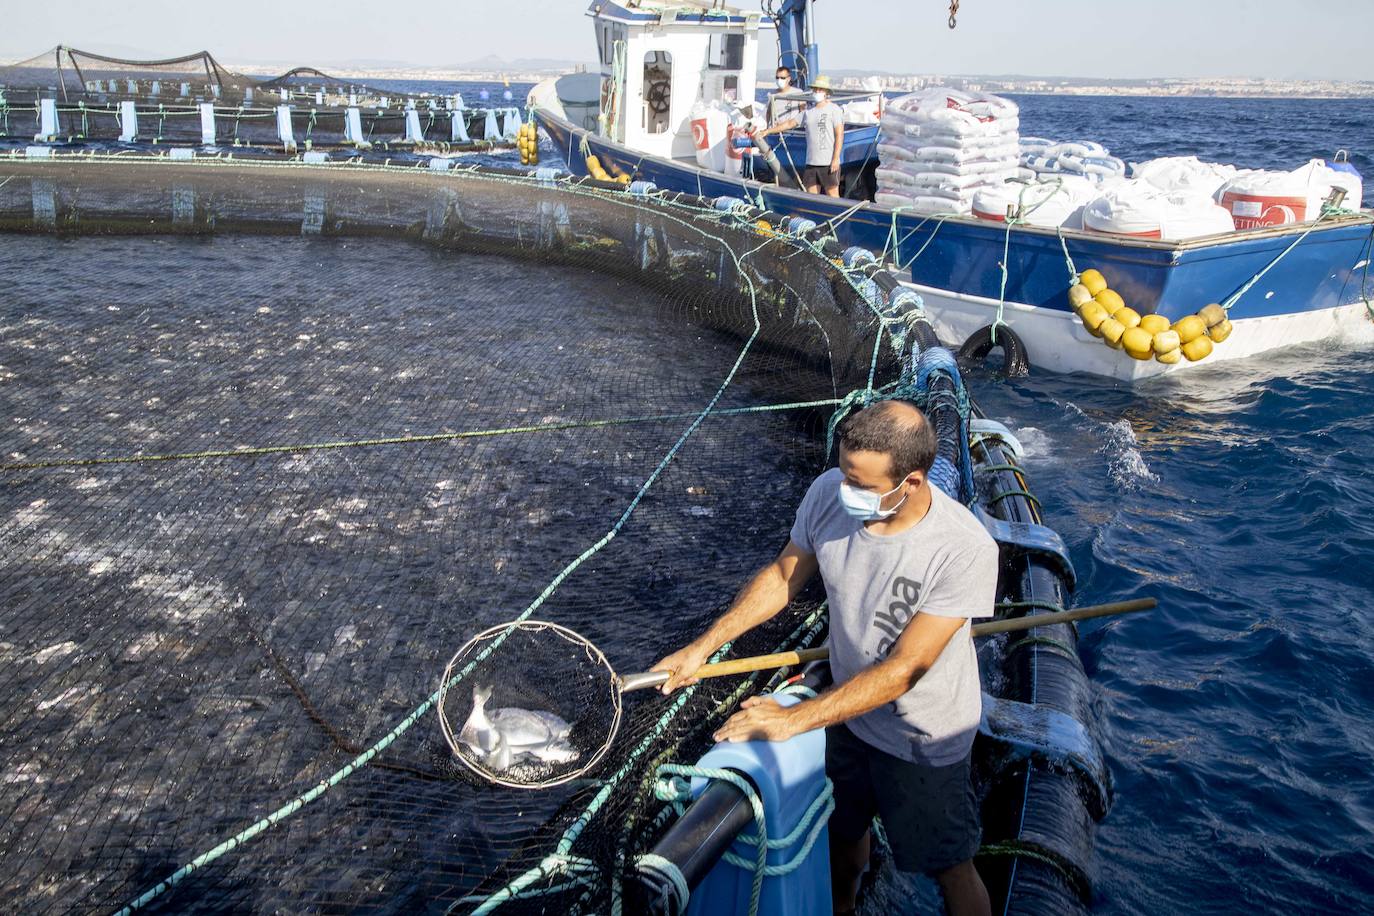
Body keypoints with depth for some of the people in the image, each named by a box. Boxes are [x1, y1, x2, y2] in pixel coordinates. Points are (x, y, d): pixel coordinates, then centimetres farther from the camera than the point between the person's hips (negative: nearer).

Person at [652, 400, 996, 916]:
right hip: (846, 710, 5)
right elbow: (783, 575, -3)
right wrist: (703, 646, -8)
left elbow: (902, 671, -31)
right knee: (843, 831, 28)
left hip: (923, 741, -5)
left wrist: (792, 719, -32)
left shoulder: (966, 550, -34)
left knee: (952, 872, 14)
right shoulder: (829, 494, -21)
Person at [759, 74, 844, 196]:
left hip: (829, 163, -6)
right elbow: (790, 123, 20)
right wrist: (767, 131, 16)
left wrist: (836, 159, -15)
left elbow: (839, 135, -7)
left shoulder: (834, 110, -2)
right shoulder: (808, 112, 16)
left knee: (832, 194, -5)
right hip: (811, 162, 6)